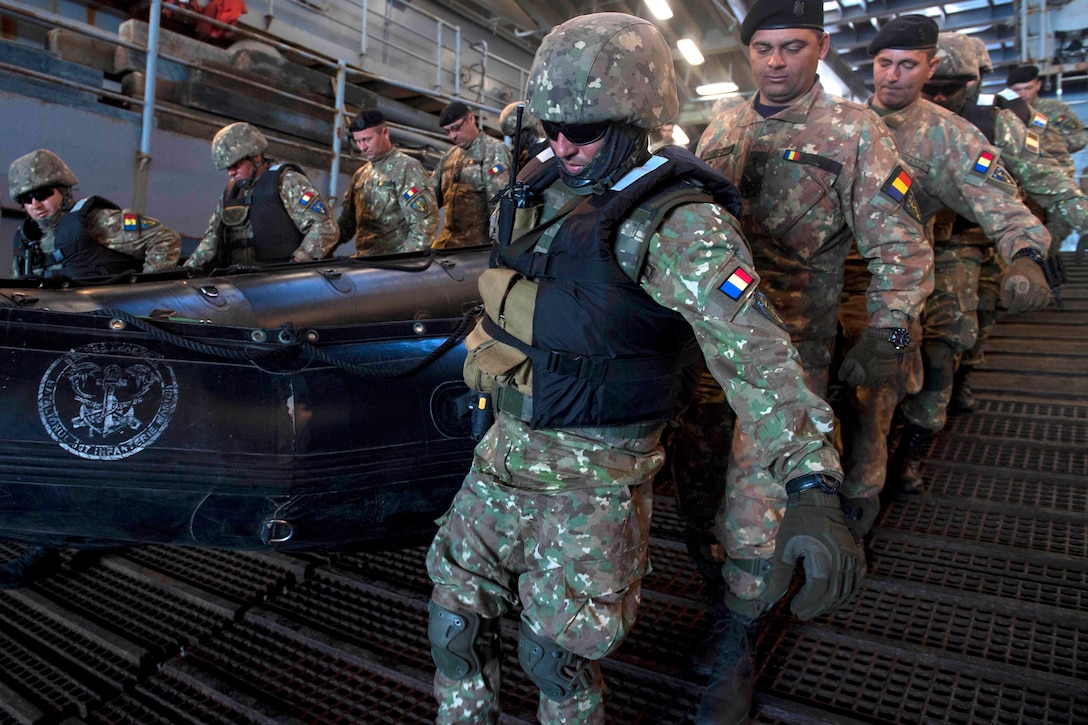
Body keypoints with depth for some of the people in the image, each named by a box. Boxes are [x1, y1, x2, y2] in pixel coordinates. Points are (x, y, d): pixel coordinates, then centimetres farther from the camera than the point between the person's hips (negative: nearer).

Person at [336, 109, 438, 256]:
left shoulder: (406, 168, -5)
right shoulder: (361, 175, 17)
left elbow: (426, 221, -12)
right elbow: (347, 221, 21)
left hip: (397, 261, -6)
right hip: (364, 260, 6)